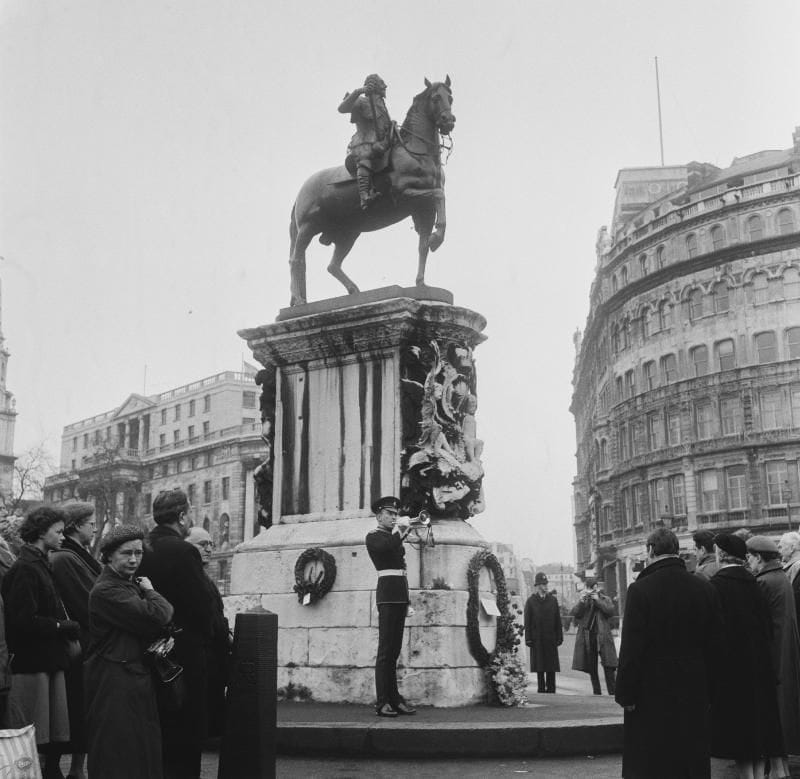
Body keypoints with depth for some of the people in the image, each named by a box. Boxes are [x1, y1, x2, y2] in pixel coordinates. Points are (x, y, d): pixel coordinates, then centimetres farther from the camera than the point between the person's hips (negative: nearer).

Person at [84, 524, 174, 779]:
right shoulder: (106, 590, -18)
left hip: (139, 676, 9)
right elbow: (157, 616, -24)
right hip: (114, 682, -9)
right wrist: (150, 592, -5)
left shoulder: (132, 584, 14)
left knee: (147, 747, 14)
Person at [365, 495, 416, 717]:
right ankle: (382, 703, -7)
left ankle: (394, 699, 13)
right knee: (386, 649, -8)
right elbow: (386, 547, -21)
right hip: (388, 592, -8)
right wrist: (400, 530, -11)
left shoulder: (394, 535, 23)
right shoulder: (373, 536, -1)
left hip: (401, 593, 8)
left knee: (395, 649, 9)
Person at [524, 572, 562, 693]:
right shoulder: (531, 601, 2)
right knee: (539, 667, 3)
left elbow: (558, 620, 8)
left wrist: (559, 637, 2)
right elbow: (527, 622, 1)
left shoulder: (553, 600, 8)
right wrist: (528, 638, -6)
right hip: (537, 640, -2)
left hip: (551, 639, 2)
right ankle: (541, 689, 11)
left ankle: (551, 689, 9)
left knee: (551, 667, 2)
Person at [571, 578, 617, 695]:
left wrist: (598, 600, -13)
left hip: (602, 636, -3)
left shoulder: (605, 599, 8)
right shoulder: (583, 601, 13)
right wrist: (581, 601, -13)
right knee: (591, 668, 6)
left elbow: (610, 611, -10)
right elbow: (574, 613, -1)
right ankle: (596, 692, 14)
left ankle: (613, 692, -8)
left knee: (608, 668, -9)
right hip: (587, 636, 3)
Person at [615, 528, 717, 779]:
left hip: (652, 692, -4)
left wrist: (625, 693, -8)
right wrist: (707, 686, 13)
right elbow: (712, 642, 5)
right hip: (695, 690, 4)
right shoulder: (704, 588, 1)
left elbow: (631, 647, -15)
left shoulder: (640, 589, -14)